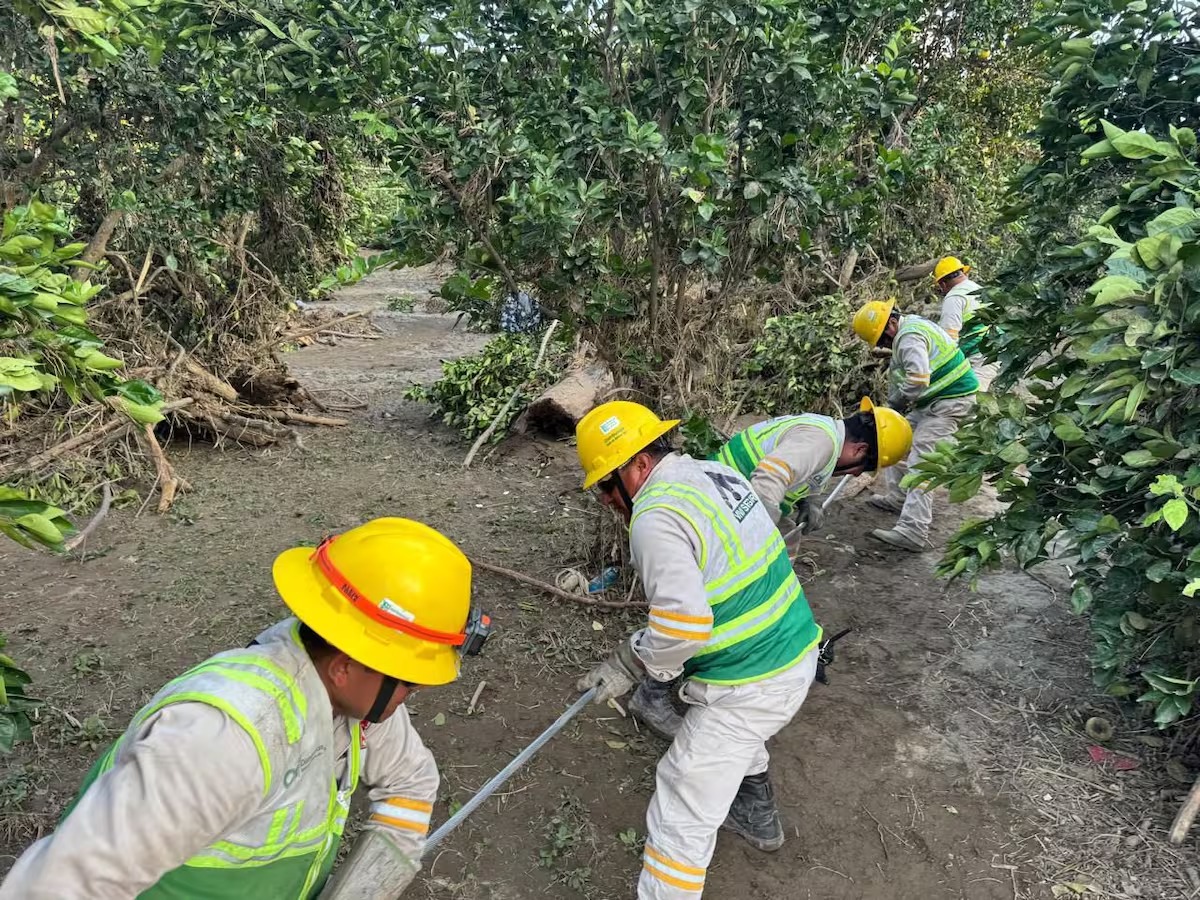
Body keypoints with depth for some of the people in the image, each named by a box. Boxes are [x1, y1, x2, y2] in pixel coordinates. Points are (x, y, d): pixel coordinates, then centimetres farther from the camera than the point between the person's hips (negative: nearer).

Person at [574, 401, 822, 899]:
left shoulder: (656, 517, -23)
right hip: (796, 653, 10)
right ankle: (758, 815, 61)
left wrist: (629, 664, -14)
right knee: (738, 737, 38)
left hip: (748, 686, -10)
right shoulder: (718, 472, 3)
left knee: (682, 816, 2)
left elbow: (683, 625, -30)